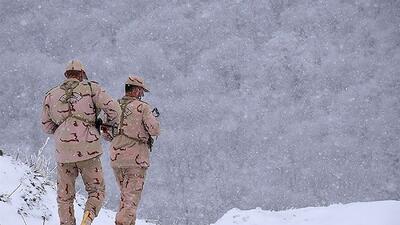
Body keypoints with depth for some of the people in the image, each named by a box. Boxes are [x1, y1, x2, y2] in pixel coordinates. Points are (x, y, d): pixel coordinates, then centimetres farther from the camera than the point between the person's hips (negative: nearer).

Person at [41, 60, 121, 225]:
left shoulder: (51, 95, 11)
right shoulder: (91, 88, 3)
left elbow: (47, 127, 18)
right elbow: (114, 109, -4)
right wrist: (110, 124, 17)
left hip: (63, 152, 2)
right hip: (88, 149, -2)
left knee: (65, 196, 14)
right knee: (96, 191, 11)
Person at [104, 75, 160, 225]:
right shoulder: (142, 107, -9)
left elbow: (106, 133, 10)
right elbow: (155, 131, -9)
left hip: (116, 157, 5)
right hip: (135, 157, -5)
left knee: (125, 194, 18)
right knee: (132, 196, -3)